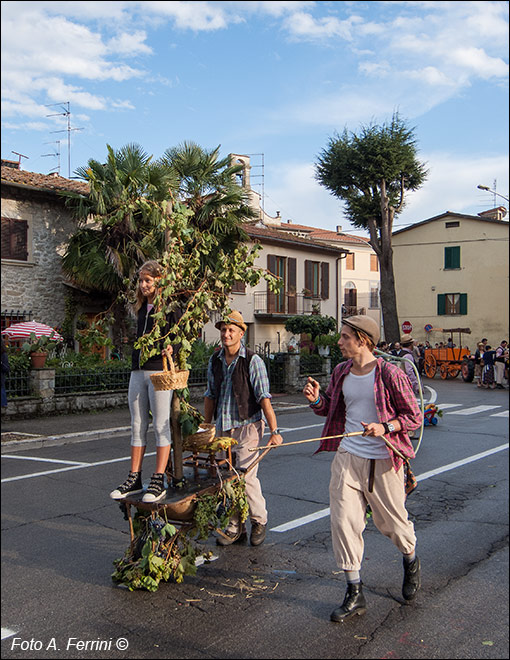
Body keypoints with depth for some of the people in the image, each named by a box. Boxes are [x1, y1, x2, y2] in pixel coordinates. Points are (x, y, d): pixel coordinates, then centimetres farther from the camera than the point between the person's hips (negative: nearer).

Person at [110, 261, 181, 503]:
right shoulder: (142, 308, 17)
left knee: (161, 425, -3)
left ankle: (158, 482, 1)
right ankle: (134, 479, 16)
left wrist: (172, 347, -25)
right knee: (137, 426, 9)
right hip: (138, 372, 7)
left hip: (160, 371, -7)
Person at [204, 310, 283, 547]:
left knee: (245, 476, -10)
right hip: (223, 428, 6)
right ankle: (235, 527, 21)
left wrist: (274, 431, -14)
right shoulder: (214, 361, 8)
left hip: (247, 425, -5)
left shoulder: (252, 361, -9)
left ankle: (259, 521, 14)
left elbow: (264, 398, -12)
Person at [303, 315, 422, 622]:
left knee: (392, 521, 11)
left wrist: (385, 427, -23)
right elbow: (330, 409, 18)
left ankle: (411, 562, 45)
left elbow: (414, 416, -7)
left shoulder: (390, 374, -12)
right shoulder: (341, 372, 5)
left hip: (383, 461, -4)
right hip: (347, 457, 5)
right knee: (343, 522, -1)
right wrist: (317, 399, -4)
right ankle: (355, 594, 13)